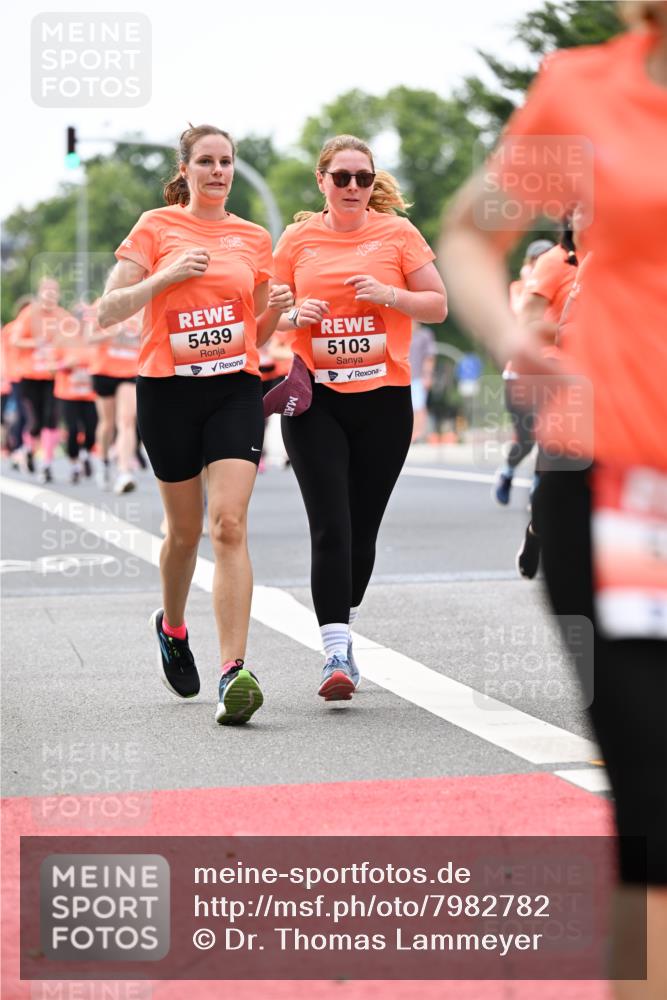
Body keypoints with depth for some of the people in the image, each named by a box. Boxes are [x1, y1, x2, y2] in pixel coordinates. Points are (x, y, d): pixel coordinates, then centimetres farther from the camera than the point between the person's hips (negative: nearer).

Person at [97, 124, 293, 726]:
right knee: (185, 529, 10)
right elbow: (108, 313, -3)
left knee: (229, 523, -15)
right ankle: (172, 627, 41)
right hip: (168, 388, -1)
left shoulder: (254, 239, 12)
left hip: (236, 388, 1)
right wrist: (167, 275, -14)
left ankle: (234, 673, -21)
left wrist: (276, 309, -2)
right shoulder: (157, 227, 3)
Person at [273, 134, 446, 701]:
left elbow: (438, 306, 5)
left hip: (384, 399, 1)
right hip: (315, 399, 0)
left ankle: (341, 633, 27)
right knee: (330, 527, -12)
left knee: (362, 529, 6)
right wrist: (295, 315, -9)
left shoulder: (396, 232, 3)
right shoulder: (298, 238, 6)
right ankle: (336, 654, -14)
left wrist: (389, 294, -13)